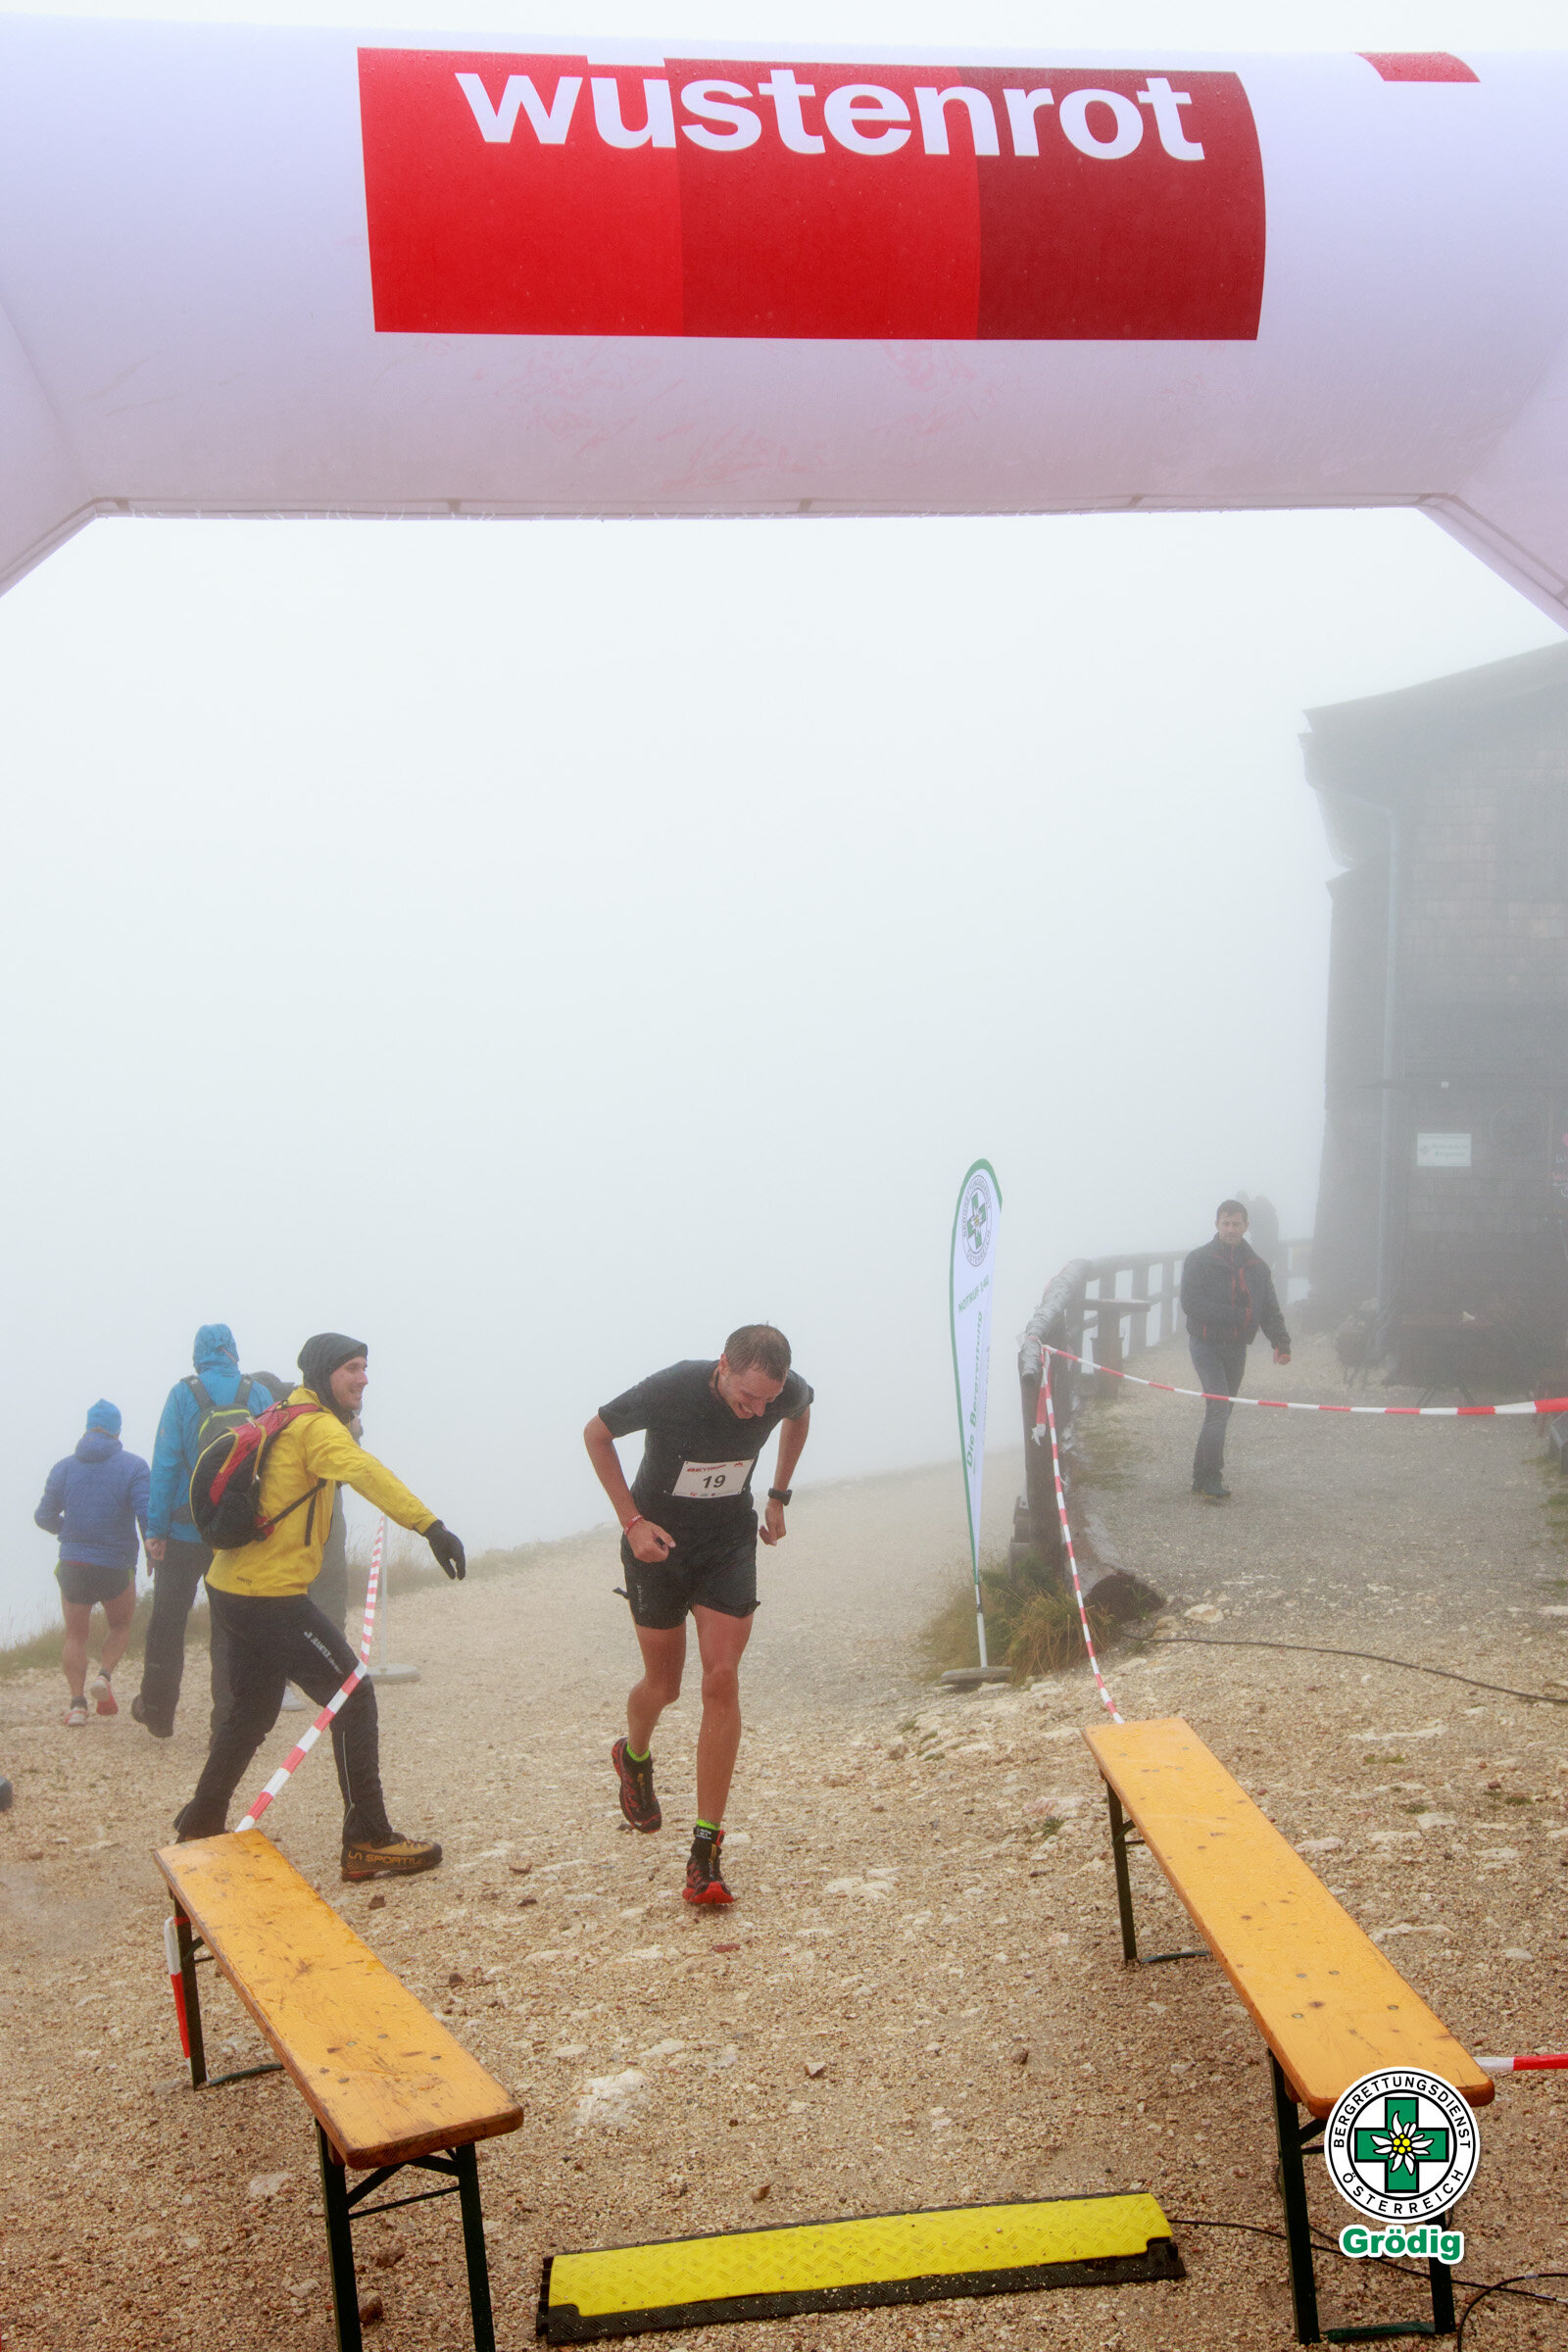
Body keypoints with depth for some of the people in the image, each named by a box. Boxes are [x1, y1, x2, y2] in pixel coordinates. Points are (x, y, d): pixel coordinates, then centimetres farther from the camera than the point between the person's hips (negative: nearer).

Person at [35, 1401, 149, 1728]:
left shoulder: (64, 1467, 3)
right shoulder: (133, 1466, -6)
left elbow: (44, 1517, 9)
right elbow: (146, 1514, -14)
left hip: (72, 1565, 2)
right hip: (117, 1565, -2)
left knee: (76, 1635, 12)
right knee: (121, 1625, 21)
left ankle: (77, 1702, 0)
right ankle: (104, 1676, -2)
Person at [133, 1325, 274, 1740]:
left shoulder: (183, 1394, -5)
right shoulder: (259, 1394, 0)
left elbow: (164, 1464, -7)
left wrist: (156, 1529, -4)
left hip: (184, 1532, -1)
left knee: (167, 1622, 15)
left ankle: (157, 1713, 26)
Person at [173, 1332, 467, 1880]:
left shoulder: (283, 1420, 16)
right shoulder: (316, 1426, -14)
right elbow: (366, 1473, -33)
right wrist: (430, 1525, -44)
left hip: (230, 1589, 10)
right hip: (272, 1597, -10)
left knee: (252, 1707, 24)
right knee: (354, 1696, -4)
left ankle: (201, 1825, 36)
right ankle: (368, 1843, -2)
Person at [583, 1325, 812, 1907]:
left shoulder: (786, 1392, -19)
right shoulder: (670, 1390, -29)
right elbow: (596, 1433, -11)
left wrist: (778, 1497, 10)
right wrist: (631, 1519, -15)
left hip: (729, 1542, 2)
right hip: (658, 1542, -2)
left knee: (722, 1681, -12)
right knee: (663, 1686, 8)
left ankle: (706, 1850, -7)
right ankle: (634, 1756, 46)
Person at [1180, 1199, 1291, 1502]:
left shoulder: (1257, 1267, 10)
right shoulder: (1198, 1260, -5)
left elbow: (1270, 1310, 8)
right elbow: (1191, 1303, -15)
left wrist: (1281, 1342, -9)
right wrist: (1236, 1315, -18)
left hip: (1236, 1348, 5)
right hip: (1206, 1343, -5)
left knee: (1220, 1410, 10)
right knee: (1219, 1406, -18)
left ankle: (1202, 1477, 20)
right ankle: (1211, 1480, -18)